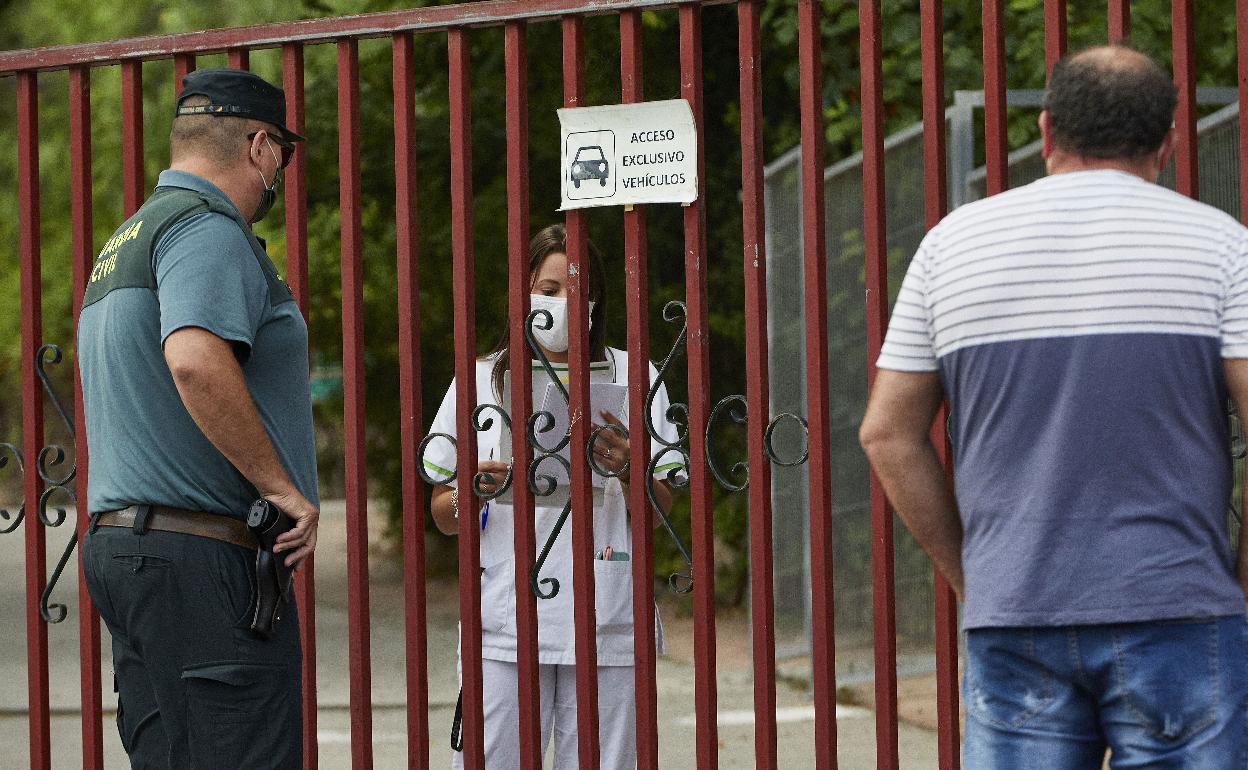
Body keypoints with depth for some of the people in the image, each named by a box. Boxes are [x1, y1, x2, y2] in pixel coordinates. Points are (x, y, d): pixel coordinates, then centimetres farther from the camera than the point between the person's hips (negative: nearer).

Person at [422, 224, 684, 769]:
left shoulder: (632, 377, 10)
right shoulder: (480, 380, 10)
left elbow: (658, 513, 7)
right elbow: (441, 515, 12)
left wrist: (628, 471, -13)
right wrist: (471, 492, -10)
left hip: (606, 627, 0)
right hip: (504, 623, 0)